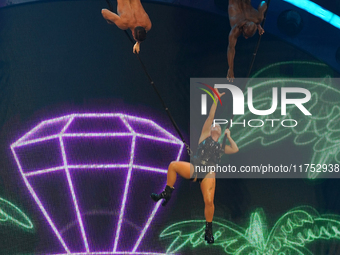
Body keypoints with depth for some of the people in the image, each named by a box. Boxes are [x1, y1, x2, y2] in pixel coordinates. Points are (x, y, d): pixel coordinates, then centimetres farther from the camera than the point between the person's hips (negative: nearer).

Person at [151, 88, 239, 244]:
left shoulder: (221, 148, 27)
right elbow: (210, 117, 15)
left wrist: (228, 136, 29)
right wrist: (216, 99, 15)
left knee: (209, 201, -18)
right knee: (173, 165, -25)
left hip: (209, 174, 1)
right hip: (194, 168, -1)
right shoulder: (205, 136, 20)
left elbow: (235, 149, 17)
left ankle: (209, 229, 2)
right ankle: (167, 193, -7)